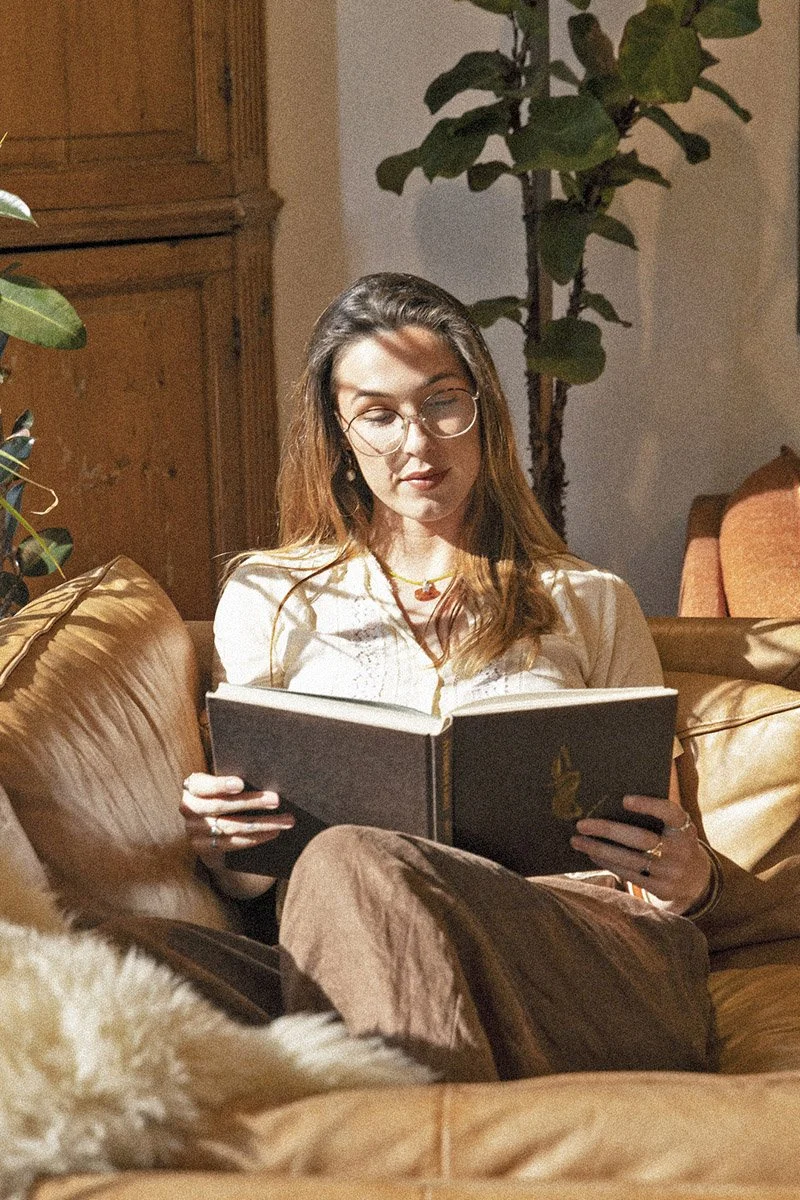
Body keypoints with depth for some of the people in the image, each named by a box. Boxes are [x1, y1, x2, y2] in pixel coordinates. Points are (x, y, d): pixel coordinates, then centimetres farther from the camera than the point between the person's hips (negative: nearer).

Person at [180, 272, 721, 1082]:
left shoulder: (592, 606, 23)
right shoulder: (268, 599, 21)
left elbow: (665, 849, 20)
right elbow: (247, 876, 20)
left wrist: (688, 882, -6)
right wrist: (215, 845, -6)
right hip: (353, 959, 1)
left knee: (350, 866, -34)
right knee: (341, 862, -37)